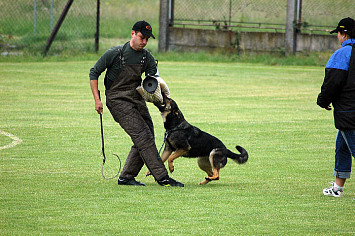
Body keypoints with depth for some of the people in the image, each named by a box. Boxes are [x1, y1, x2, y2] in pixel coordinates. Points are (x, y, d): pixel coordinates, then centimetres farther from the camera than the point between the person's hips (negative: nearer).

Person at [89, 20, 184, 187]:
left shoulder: (147, 58, 3)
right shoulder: (115, 53, -10)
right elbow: (94, 72, -4)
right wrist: (97, 100, -10)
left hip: (137, 98, 7)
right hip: (118, 101, -7)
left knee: (146, 139, 2)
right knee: (143, 136, -16)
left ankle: (126, 177, 13)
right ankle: (161, 176, -18)